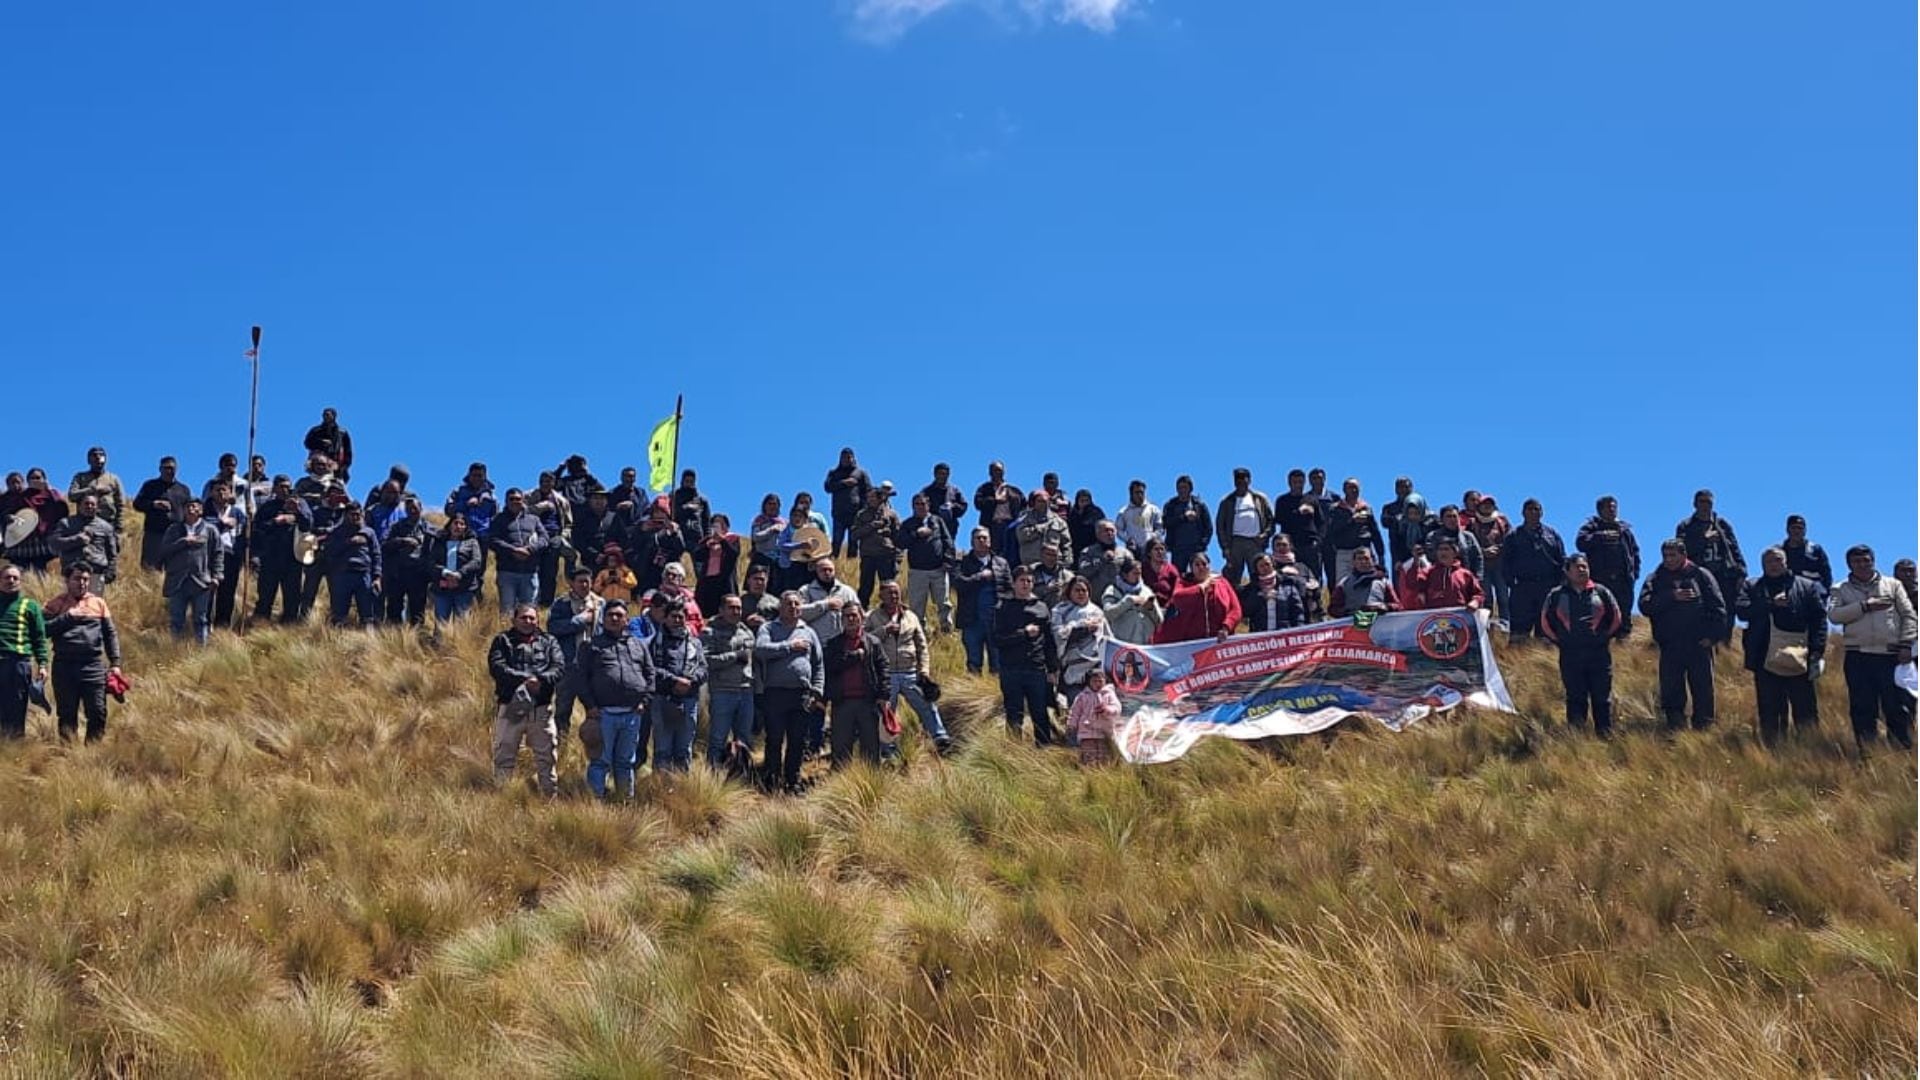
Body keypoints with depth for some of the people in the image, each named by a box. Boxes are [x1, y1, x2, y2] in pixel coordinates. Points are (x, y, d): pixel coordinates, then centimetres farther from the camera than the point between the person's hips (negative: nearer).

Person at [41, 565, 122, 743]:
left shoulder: (98, 603, 12)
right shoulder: (56, 604, 7)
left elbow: (110, 634, 12)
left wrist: (115, 663, 5)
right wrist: (67, 617, -11)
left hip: (93, 665, 1)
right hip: (64, 665, -1)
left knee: (98, 713, -3)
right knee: (66, 715, 4)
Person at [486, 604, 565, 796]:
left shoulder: (548, 641, 14)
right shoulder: (503, 640, 8)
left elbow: (559, 667, -1)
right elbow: (496, 667, -8)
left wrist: (540, 680, -20)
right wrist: (524, 679, -18)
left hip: (541, 707, 2)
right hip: (511, 706, -1)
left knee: (546, 755, 6)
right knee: (504, 755, 2)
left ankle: (551, 794, 13)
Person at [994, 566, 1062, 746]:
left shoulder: (1042, 607, 11)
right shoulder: (1004, 608, 4)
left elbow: (1051, 642, 11)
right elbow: (997, 640, -5)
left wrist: (1054, 669, 6)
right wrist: (1024, 633, -12)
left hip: (1037, 670, 1)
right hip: (1011, 670, -1)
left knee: (1041, 715, 4)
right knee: (1014, 717, 5)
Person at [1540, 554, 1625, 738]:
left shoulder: (1601, 592, 5)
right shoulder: (1556, 595, 3)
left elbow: (1616, 617, 15)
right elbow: (1545, 621, 11)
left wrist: (1606, 637, 8)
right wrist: (1559, 641, 6)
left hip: (1599, 653, 0)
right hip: (1570, 656, 0)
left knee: (1602, 698, 2)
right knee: (1576, 698, 2)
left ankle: (1606, 735, 11)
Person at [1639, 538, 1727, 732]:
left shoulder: (1701, 575, 5)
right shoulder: (1655, 580, 8)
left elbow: (1718, 607, 3)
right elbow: (1645, 605, -7)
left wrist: (1713, 635, -6)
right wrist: (1671, 597, -15)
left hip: (1700, 644, -1)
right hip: (1670, 647, 1)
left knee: (1703, 689, 2)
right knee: (1671, 692, 1)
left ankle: (1704, 728, 9)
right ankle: (1674, 729, 8)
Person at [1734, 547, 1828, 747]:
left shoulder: (1808, 587, 11)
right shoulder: (1752, 587, 14)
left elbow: (1819, 620, 4)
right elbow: (1741, 610, -4)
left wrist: (1816, 652, -7)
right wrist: (1771, 604, -12)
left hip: (1799, 661, -1)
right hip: (1766, 661, 1)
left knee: (1806, 713, -1)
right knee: (1769, 714, 4)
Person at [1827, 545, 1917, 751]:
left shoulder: (1892, 585, 12)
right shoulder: (1840, 589, 11)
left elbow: (1908, 616, 8)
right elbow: (1833, 614, -7)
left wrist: (1906, 645, -4)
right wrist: (1865, 606, -12)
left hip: (1891, 655, 0)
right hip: (1858, 657, 0)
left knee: (1897, 706, -3)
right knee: (1862, 709, 1)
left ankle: (1904, 751, 2)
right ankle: (1867, 753, 7)